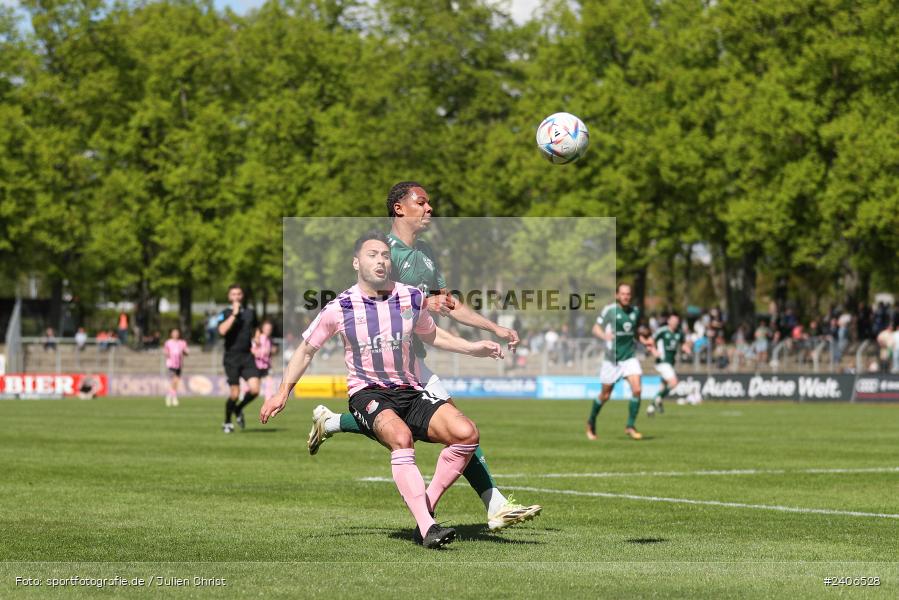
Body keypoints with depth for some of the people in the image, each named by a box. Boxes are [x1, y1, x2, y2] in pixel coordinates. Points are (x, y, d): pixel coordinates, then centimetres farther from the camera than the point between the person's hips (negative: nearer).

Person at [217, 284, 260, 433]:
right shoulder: (225, 314, -2)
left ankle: (238, 410, 18)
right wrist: (234, 314, -21)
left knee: (254, 390, -11)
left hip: (247, 357, 4)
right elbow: (222, 331, -21)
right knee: (234, 394, -5)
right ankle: (227, 423, 17)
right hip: (231, 358, -3)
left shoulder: (250, 312, 11)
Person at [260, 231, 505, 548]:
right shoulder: (339, 309, -5)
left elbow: (431, 335, 24)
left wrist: (474, 348, 14)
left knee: (466, 433, -22)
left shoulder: (412, 298, 4)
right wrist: (283, 391, 4)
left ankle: (426, 511, -13)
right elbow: (306, 350, 11)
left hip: (411, 392, 4)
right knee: (401, 437, -37)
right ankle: (427, 528, -43)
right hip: (367, 393, -4)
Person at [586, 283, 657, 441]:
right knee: (605, 395, 6)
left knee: (637, 389, -15)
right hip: (612, 358, -3)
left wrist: (646, 342, 2)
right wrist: (604, 335, -29)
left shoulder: (635, 311, 5)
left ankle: (630, 426, -4)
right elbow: (596, 328, -8)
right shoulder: (609, 310, -9)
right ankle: (591, 423, 31)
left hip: (630, 357, 3)